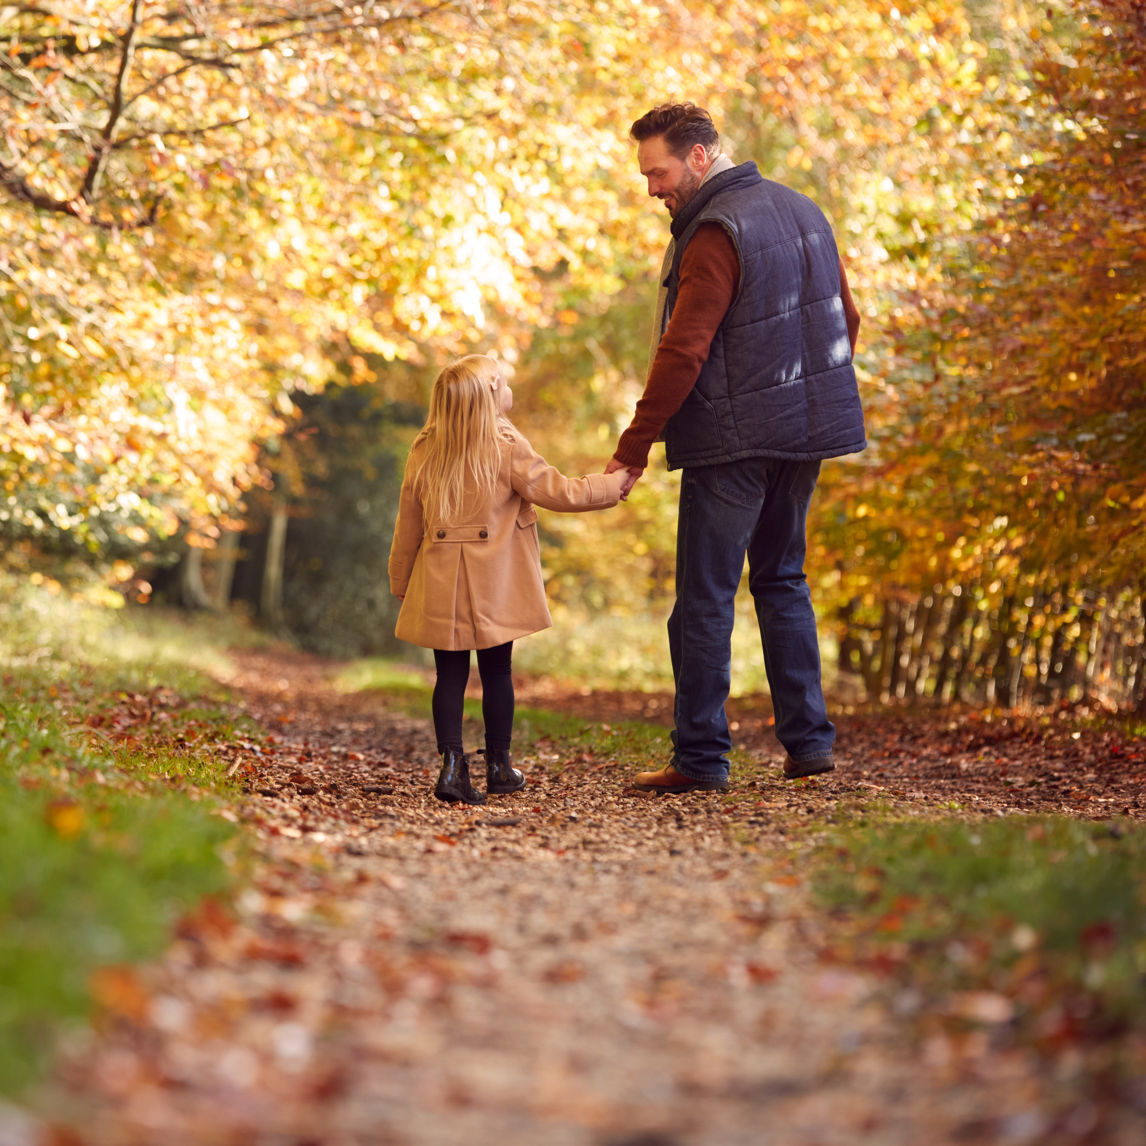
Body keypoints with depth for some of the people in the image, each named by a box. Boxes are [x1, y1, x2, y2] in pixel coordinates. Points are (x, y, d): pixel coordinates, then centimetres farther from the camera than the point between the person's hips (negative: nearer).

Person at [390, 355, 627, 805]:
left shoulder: (424, 452, 3)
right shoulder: (507, 448, -10)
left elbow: (408, 527, 9)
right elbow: (561, 493, -6)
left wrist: (401, 584, 19)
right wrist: (616, 482, 7)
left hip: (439, 585, 3)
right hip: (494, 586, -3)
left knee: (450, 673, 5)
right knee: (496, 670, 9)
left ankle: (451, 762, -7)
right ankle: (498, 767, 17)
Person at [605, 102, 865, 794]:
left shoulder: (717, 232, -15)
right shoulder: (803, 210, 12)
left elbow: (683, 352, -20)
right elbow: (847, 318, 18)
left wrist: (634, 447, -17)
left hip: (733, 439, -8)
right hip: (807, 429, 9)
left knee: (705, 598, -1)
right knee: (782, 580, 18)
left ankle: (701, 758, 2)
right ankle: (809, 740, 16)